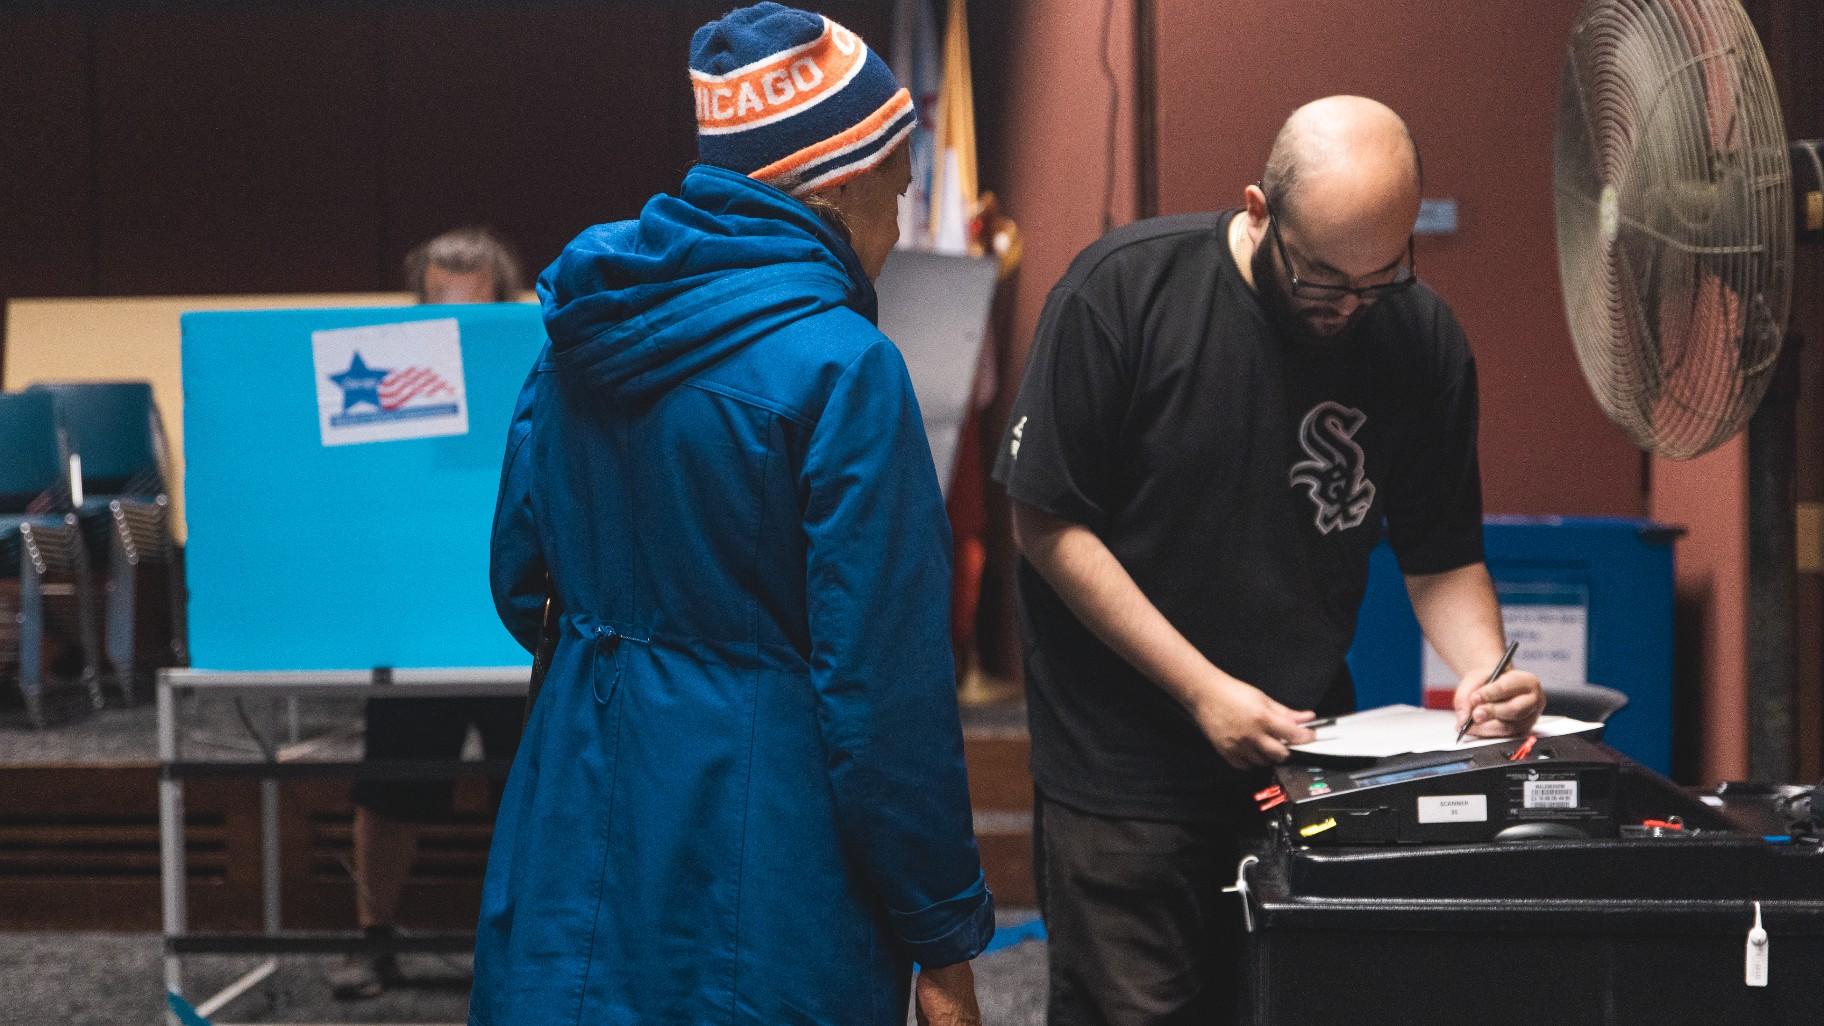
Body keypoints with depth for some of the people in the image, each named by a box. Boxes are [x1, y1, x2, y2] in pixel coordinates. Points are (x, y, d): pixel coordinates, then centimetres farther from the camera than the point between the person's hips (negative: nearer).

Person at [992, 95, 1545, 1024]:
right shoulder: (1124, 290, -14)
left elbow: (1443, 560, 7)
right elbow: (1047, 523, -11)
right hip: (1125, 767, -3)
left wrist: (1483, 670, -15)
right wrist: (1202, 690, -17)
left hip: (1305, 754, 4)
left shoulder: (1423, 343, -3)